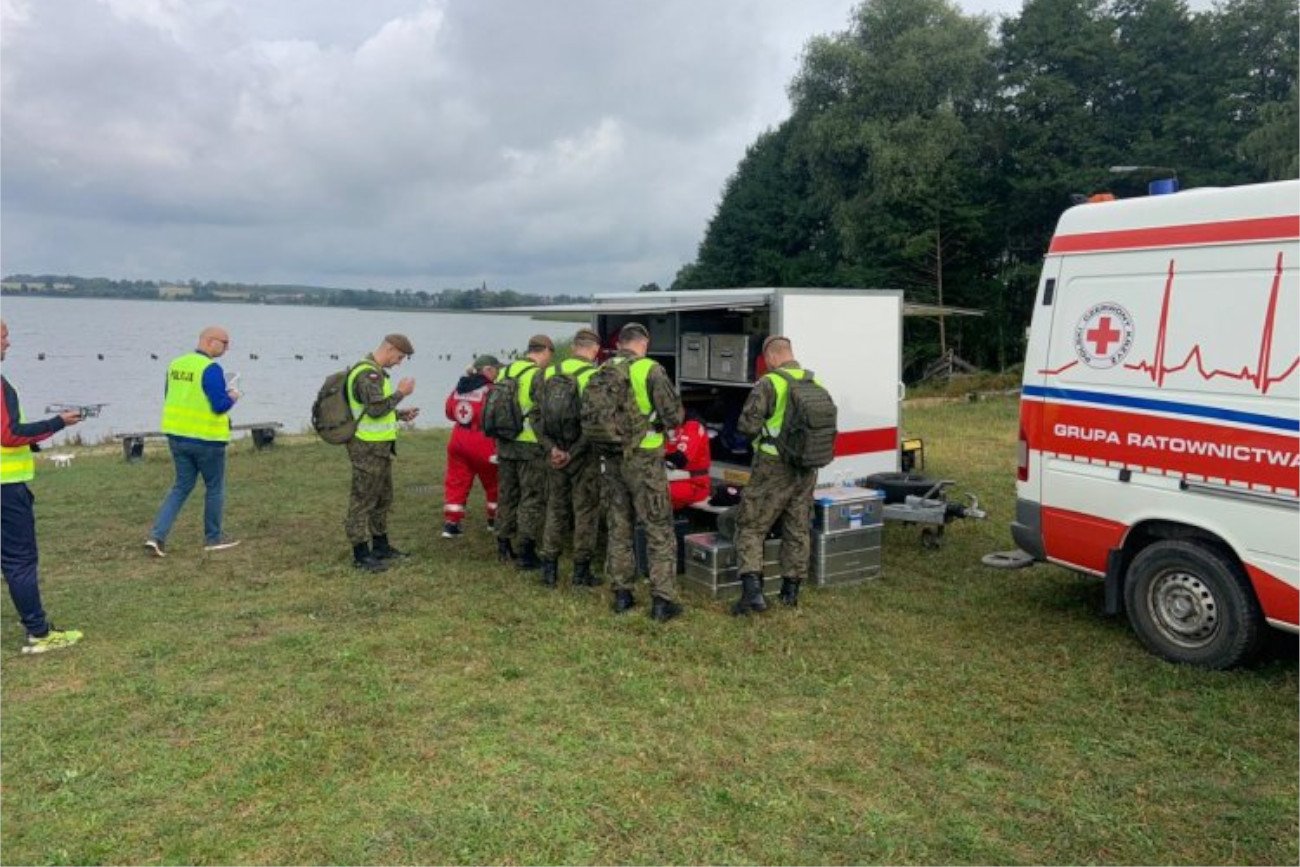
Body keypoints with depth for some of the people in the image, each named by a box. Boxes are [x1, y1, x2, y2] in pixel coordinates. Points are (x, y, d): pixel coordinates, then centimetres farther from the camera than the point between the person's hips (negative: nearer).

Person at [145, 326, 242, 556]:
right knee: (214, 488, 11)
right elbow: (220, 405, -20)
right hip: (206, 438, -7)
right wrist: (232, 397, -1)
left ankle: (157, 536, 4)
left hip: (176, 435, 7)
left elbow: (170, 398, 16)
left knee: (182, 486, 15)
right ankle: (213, 538, 21)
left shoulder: (175, 364, 7)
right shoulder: (211, 369, -17)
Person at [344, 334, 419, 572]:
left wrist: (399, 415, 13)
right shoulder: (367, 373, -18)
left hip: (380, 447, 11)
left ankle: (381, 546, 30)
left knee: (383, 499, 19)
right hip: (367, 448, -11)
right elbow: (376, 409, -28)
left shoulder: (375, 372, 15)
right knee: (362, 501, -2)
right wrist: (400, 393, -17)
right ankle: (361, 554, 5)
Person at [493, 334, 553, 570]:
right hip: (530, 447, -7)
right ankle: (526, 552, 1)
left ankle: (503, 546, 25)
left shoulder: (505, 372, 9)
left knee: (507, 496, 17)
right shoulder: (538, 376, -13)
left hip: (505, 445, 7)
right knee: (532, 499, 1)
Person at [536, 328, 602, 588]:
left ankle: (549, 568, 18)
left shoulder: (549, 374, 5)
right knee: (586, 511, 6)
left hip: (555, 455, 5)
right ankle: (581, 570, 10)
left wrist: (551, 448, -6)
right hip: (584, 455, -4)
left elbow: (537, 417, 1)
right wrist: (573, 453, -13)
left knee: (555, 509, 15)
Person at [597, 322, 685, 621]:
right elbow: (674, 414, -11)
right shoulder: (650, 370, -10)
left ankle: (621, 594, 22)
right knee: (659, 530, 3)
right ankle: (662, 599, 3)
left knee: (619, 528, 16)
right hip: (644, 459, -5)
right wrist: (659, 421, 9)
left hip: (610, 459, 5)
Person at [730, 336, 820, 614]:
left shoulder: (769, 384, -13)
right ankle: (791, 591, 24)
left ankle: (752, 592, -7)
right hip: (806, 470, 6)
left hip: (773, 468, -6)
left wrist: (763, 432, 4)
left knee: (750, 527, 3)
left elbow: (747, 426, -17)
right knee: (798, 529, 16)